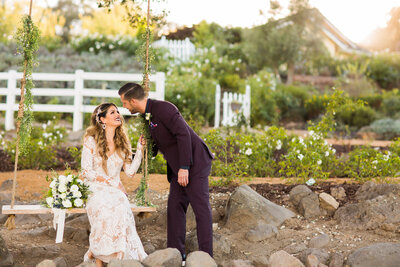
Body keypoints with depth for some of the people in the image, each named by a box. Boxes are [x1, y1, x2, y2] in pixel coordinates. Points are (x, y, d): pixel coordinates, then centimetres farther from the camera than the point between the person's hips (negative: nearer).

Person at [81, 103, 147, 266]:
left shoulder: (122, 142, 13)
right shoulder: (91, 140, -1)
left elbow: (130, 171, 6)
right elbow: (87, 172, -7)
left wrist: (140, 150, 0)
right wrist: (112, 183, -13)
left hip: (117, 193, 4)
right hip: (97, 191, -4)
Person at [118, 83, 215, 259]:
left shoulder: (163, 108, -18)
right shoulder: (148, 114, 11)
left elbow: (183, 134, -24)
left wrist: (184, 167, -25)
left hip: (194, 163, -10)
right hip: (178, 168, 10)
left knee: (201, 208, -6)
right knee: (175, 208, 9)